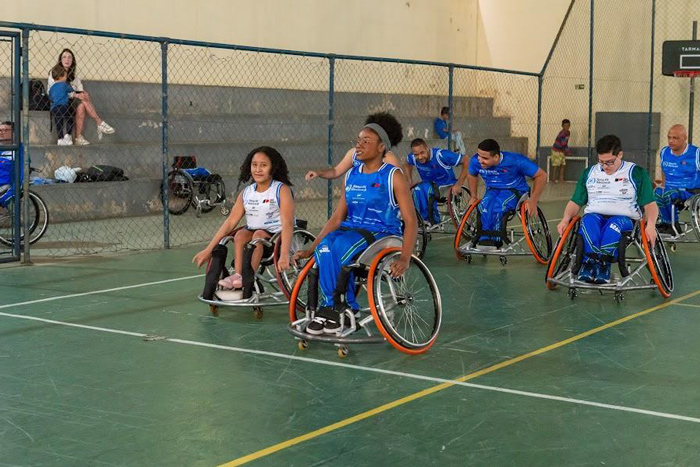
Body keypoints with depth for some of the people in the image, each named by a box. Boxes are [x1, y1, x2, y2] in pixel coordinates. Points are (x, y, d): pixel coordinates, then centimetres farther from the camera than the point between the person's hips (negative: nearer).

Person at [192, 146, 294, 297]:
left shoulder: (282, 190, -10)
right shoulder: (246, 193, 6)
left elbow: (287, 223, -21)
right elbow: (230, 222, 4)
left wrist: (284, 255, -36)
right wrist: (208, 250, -4)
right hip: (252, 234, 5)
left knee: (258, 235, -31)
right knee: (240, 234, -23)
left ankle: (248, 279, -27)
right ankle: (237, 275, -29)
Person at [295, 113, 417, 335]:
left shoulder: (393, 176, -3)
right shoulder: (351, 176, 15)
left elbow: (410, 220, -8)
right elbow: (337, 217, 18)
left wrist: (404, 259, -23)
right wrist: (310, 249, 9)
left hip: (382, 234, -5)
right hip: (350, 229, 5)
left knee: (341, 245, -34)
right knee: (325, 248, -29)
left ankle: (332, 306, -16)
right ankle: (347, 308, -20)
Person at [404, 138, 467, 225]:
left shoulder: (441, 155, -26)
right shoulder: (412, 157, -10)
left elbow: (466, 162, -24)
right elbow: (407, 165, 17)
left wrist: (458, 184, -24)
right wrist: (410, 181, 3)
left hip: (447, 185, -4)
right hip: (429, 185, 5)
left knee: (425, 188, -35)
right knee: (418, 190, -31)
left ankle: (434, 220, -22)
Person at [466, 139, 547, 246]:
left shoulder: (515, 161, -23)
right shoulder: (475, 161, -12)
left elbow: (541, 176, -14)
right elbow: (471, 175, 14)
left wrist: (533, 201, -21)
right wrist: (473, 196, 4)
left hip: (514, 190, -3)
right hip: (492, 190, 3)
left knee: (498, 206, -36)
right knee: (484, 205, -33)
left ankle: (496, 240, -21)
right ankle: (484, 239, -25)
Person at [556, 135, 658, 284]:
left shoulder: (637, 173, 9)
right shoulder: (589, 173, 18)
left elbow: (650, 204, 5)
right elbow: (575, 202, 17)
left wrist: (651, 225, -15)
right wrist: (565, 219, -4)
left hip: (624, 217, -2)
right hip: (594, 215, 2)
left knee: (614, 225, -39)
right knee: (588, 221, -35)